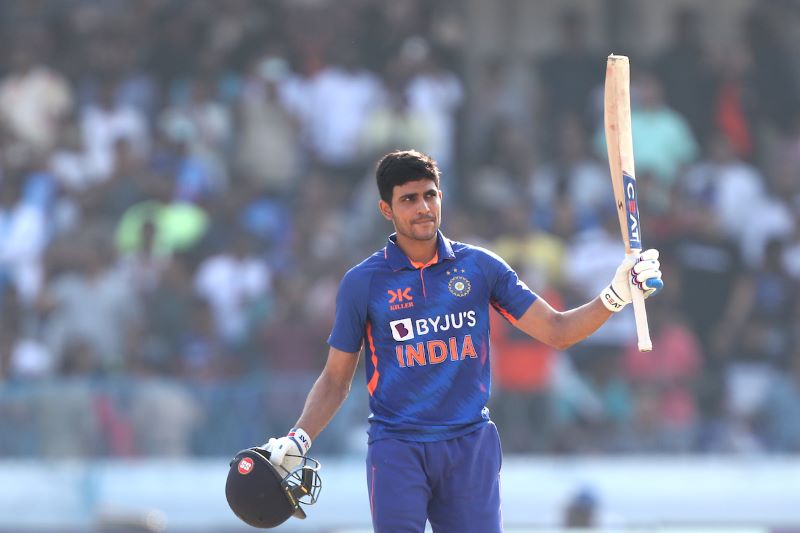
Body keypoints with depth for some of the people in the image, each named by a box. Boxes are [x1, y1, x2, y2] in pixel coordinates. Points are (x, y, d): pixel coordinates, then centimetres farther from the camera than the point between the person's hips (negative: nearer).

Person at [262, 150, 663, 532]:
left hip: (472, 447, 2)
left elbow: (555, 331, 6)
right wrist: (299, 439, -7)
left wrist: (616, 296, -8)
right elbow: (336, 380, 7)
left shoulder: (480, 267, 6)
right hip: (397, 449, -2)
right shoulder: (362, 282, 2)